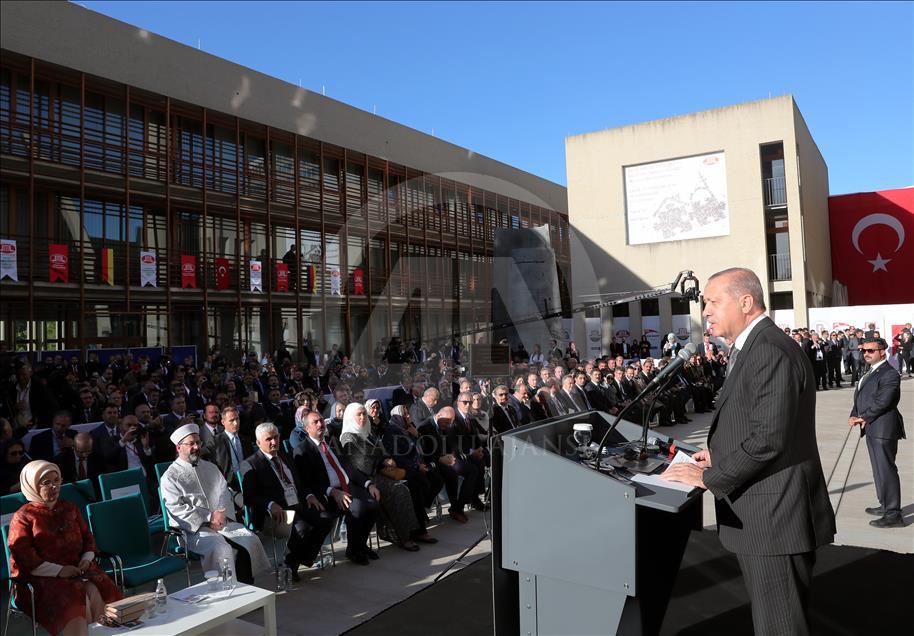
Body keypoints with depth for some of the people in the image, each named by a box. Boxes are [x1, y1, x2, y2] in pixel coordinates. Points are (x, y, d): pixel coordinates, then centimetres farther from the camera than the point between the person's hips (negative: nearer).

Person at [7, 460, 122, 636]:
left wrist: (86, 559, -1)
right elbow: (23, 557, -8)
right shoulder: (23, 517, 1)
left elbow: (87, 537, 21)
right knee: (75, 602, -32)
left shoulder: (70, 508, 17)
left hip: (77, 568, 4)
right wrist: (59, 570, -16)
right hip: (42, 578, -4)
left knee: (95, 594, -27)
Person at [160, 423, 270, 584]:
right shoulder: (170, 477, 0)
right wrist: (209, 517, -16)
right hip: (193, 528, -5)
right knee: (222, 549, -32)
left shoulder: (210, 467, 19)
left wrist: (220, 515, -9)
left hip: (221, 521, 5)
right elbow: (176, 508, -9)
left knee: (251, 540, -17)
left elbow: (224, 493, 13)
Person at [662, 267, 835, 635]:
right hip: (761, 518, 10)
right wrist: (722, 456, 9)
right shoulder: (752, 349, 14)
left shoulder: (771, 351, -20)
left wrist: (708, 477, -17)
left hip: (775, 518, -10)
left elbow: (769, 438, -25)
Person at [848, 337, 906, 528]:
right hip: (871, 428, 10)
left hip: (883, 428, -10)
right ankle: (885, 505, 30)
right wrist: (855, 415, -1)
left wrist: (863, 418, -11)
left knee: (886, 469, -8)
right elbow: (860, 397, 16)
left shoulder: (889, 374, -13)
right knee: (879, 468, 18)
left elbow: (882, 402, -20)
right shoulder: (870, 372, 18)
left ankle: (893, 514, -3)